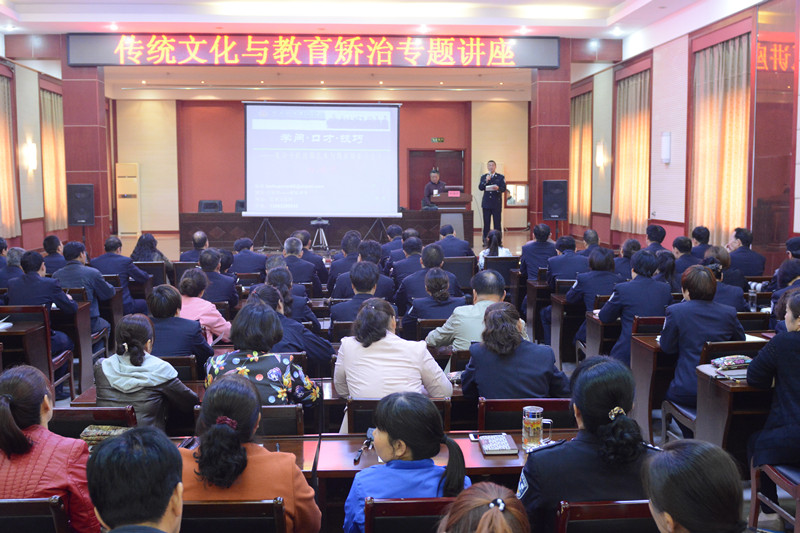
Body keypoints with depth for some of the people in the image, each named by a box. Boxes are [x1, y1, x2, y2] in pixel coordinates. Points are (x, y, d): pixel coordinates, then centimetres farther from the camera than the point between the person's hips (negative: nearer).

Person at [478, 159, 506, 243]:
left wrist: (498, 188, -23)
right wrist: (486, 181, -16)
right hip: (486, 203, 1)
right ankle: (485, 240, 7)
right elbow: (480, 188, -1)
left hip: (497, 204, -1)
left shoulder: (501, 177, 6)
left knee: (497, 223, -2)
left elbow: (504, 189, -3)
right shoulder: (483, 177, 11)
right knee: (486, 223, 2)